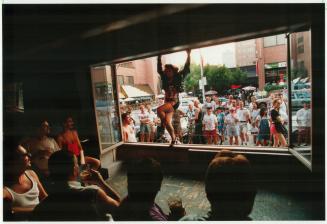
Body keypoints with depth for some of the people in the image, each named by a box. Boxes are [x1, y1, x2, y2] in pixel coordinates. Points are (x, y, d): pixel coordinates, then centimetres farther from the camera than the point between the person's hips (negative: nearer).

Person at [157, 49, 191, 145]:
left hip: (174, 102, -6)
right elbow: (159, 69, 11)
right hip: (167, 102, 6)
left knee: (159, 109, -31)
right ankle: (173, 139, 19)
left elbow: (186, 68, -8)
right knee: (168, 122, 4)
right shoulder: (165, 78, 7)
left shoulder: (178, 77, -4)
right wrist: (159, 57, 8)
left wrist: (188, 55, -12)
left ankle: (163, 122, -6)